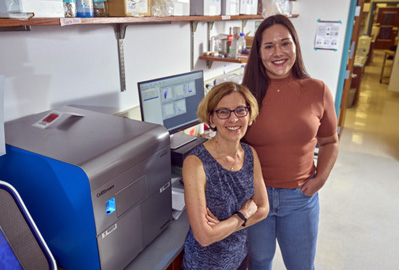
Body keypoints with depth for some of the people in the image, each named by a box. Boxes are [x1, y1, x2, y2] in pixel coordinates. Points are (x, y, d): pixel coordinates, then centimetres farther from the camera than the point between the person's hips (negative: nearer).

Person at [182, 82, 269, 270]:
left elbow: (263, 208, -4)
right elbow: (204, 236, -28)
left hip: (240, 254, 6)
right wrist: (244, 214, -15)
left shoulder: (250, 154, -8)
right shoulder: (196, 163, -27)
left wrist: (223, 226, -17)